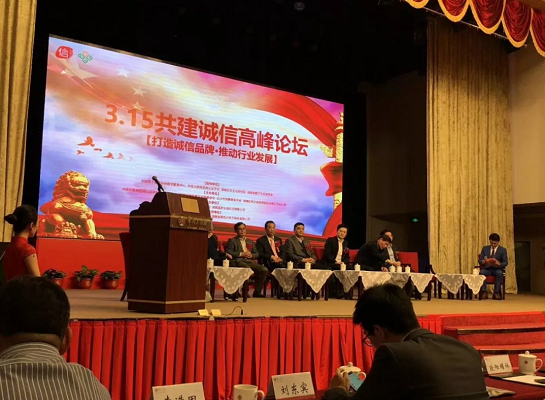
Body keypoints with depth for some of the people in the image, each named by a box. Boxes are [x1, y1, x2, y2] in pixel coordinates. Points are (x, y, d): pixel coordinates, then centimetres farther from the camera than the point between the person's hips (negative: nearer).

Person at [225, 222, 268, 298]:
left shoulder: (250, 241, 27)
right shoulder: (232, 241, 12)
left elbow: (257, 254, 23)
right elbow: (228, 252, -3)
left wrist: (251, 255, -1)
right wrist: (241, 254, -9)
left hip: (249, 261, 5)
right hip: (238, 261, -5)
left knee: (264, 270, -21)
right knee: (247, 269, -39)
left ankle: (257, 291, -11)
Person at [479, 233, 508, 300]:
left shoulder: (503, 250, 6)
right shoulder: (485, 248, 12)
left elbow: (505, 262, -1)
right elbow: (480, 260, 7)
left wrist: (499, 264, -24)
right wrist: (483, 261, -18)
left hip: (497, 269, -1)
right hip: (487, 269, 1)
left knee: (499, 273, -37)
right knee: (482, 272, -34)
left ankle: (496, 293, -33)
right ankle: (484, 292, -34)